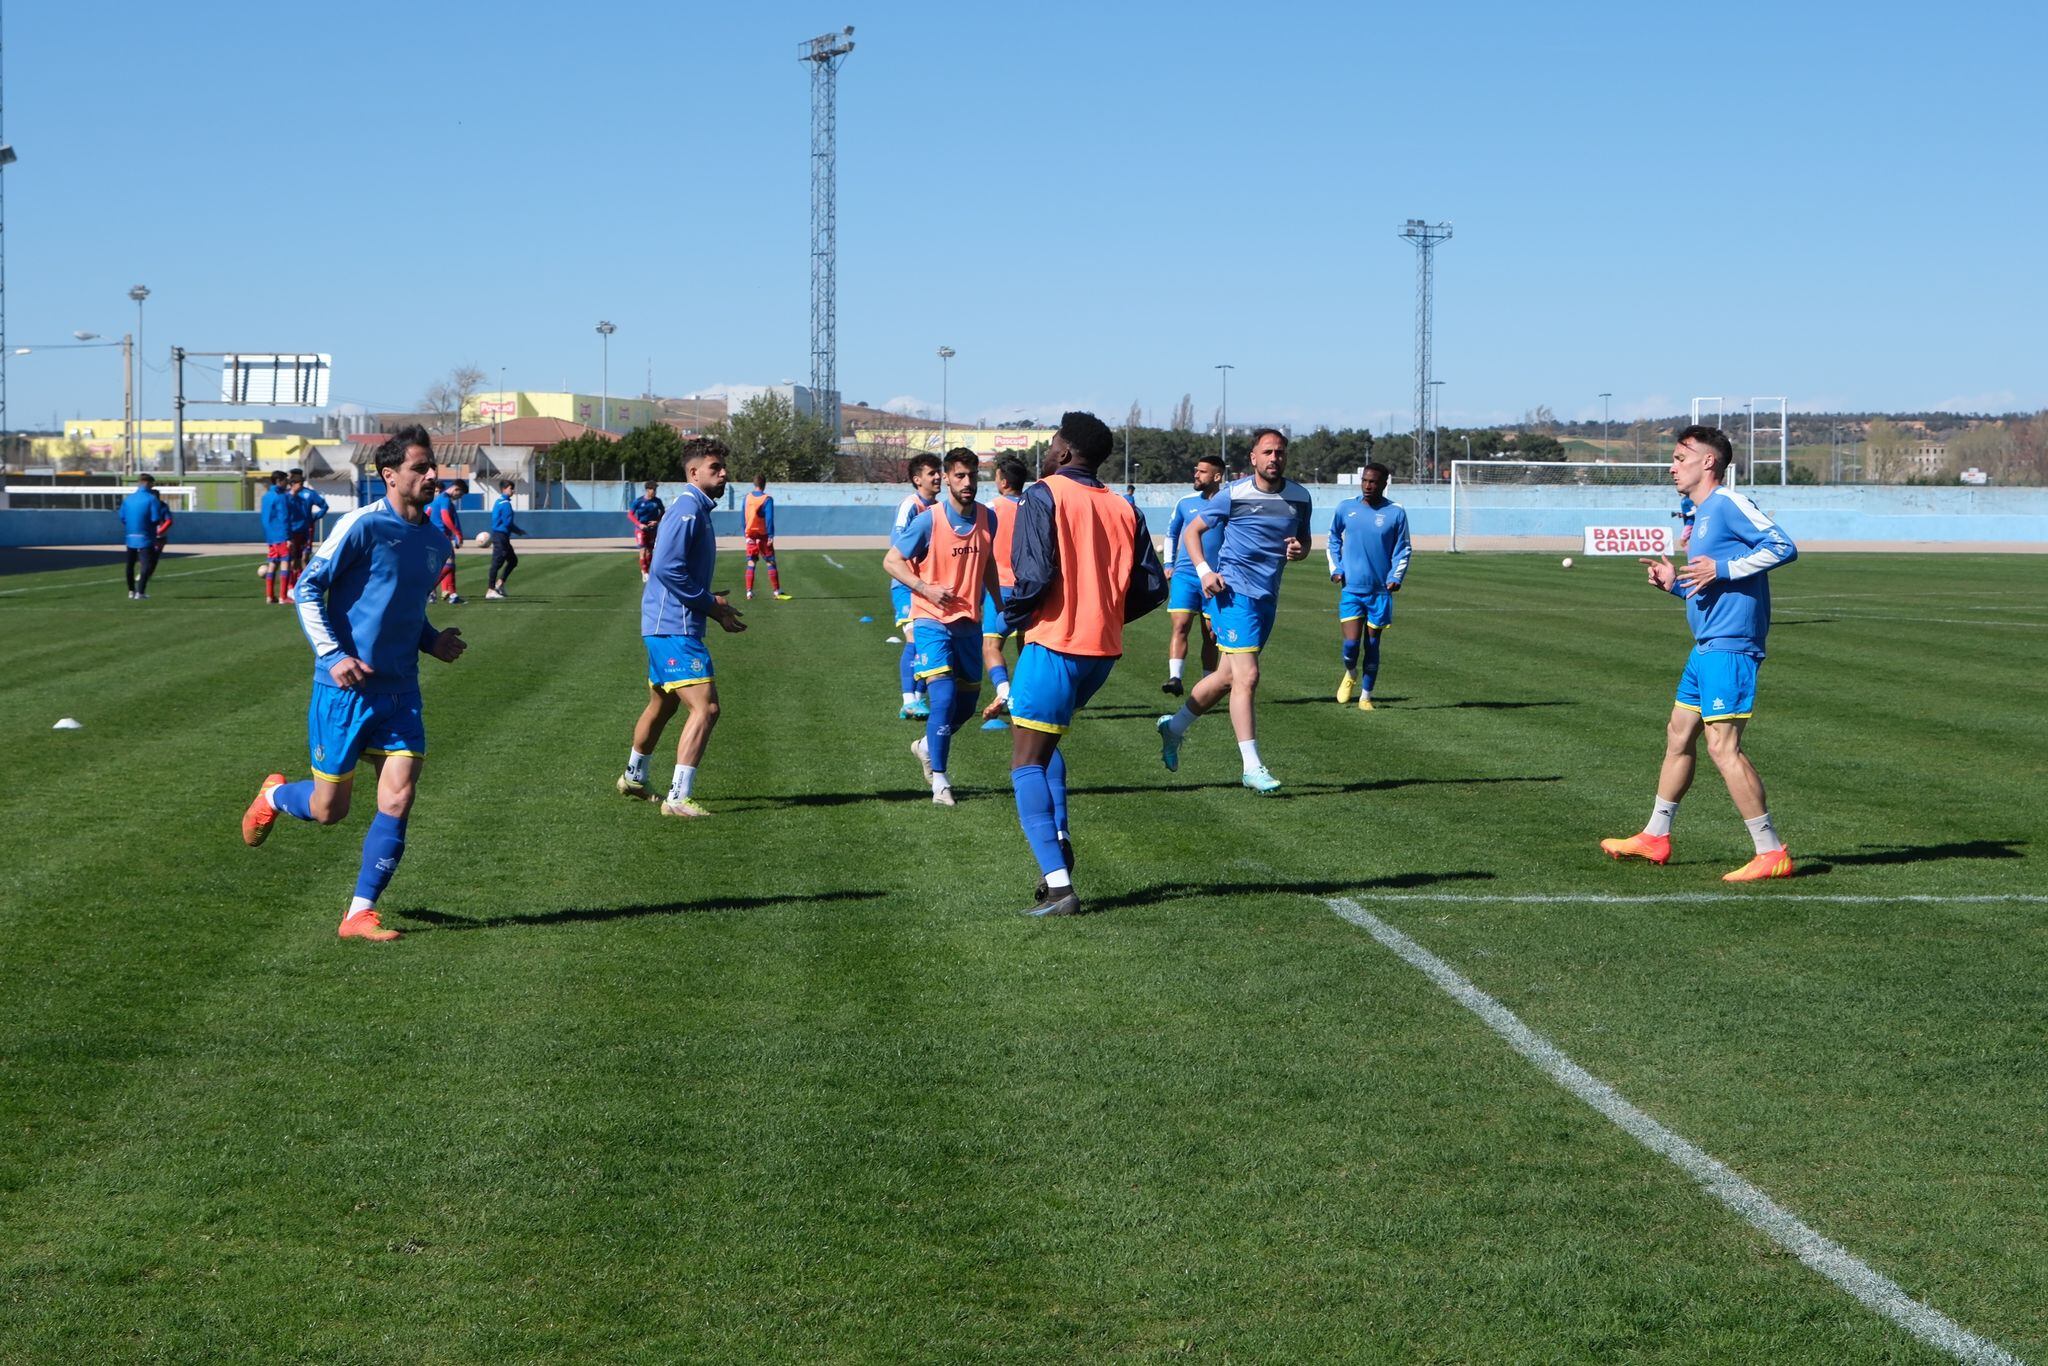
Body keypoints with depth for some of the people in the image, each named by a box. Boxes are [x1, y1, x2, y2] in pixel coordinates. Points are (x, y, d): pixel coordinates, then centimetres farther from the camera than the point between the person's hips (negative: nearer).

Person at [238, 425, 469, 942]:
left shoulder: (436, 543, 10)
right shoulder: (362, 526, -12)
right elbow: (307, 589, -9)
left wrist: (434, 641, 6)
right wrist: (333, 655, -18)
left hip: (400, 691, 5)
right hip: (345, 690, -5)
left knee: (398, 800, -8)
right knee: (329, 810, 5)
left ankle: (360, 913, 2)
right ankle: (274, 796, 40)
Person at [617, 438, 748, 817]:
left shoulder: (697, 510, 16)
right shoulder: (687, 510, -16)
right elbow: (667, 568, -24)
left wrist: (712, 604, 10)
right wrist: (710, 605, -16)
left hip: (666, 627, 11)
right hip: (674, 628, -11)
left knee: (662, 706, 25)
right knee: (705, 707, -17)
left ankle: (634, 777, 43)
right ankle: (679, 797, -19)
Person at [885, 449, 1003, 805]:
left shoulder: (987, 518, 3)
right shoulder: (929, 520, -13)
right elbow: (892, 561, -7)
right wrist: (925, 589, -20)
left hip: (969, 623, 6)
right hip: (932, 620, -6)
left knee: (967, 702, 11)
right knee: (944, 696, -17)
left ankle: (927, 745, 39)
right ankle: (939, 780, -9)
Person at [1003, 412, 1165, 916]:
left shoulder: (1044, 496, -8)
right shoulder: (1123, 508, 10)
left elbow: (1034, 575, -19)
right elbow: (1151, 586, 6)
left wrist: (1013, 615, 0)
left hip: (1055, 643, -7)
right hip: (1104, 648, 7)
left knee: (1027, 765, -1)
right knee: (1043, 743, 28)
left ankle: (1059, 886, -12)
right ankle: (1058, 841, 14)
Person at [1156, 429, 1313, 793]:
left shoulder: (1300, 497, 7)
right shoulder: (1234, 494, -6)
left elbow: (1304, 541, 20)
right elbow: (1191, 531, 2)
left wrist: (1298, 550, -5)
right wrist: (1204, 570, -13)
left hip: (1267, 597, 6)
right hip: (1233, 591, -6)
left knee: (1228, 675, 14)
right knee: (1247, 676, -14)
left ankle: (1174, 727, 36)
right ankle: (1252, 767, -12)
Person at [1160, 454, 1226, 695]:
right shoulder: (1185, 503, 8)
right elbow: (1171, 534, 22)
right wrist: (1168, 564, 11)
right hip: (1184, 575, 1)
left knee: (1211, 635, 5)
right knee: (1180, 626, -15)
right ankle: (1175, 678, -23)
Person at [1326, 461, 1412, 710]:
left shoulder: (1396, 513, -3)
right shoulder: (1346, 508, 1)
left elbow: (1403, 549, 7)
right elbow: (1333, 539, 17)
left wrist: (1396, 577, -7)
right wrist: (1335, 568, 5)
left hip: (1380, 591, 0)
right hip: (1351, 589, 0)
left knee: (1372, 645, 6)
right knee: (1351, 643, -10)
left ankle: (1365, 696, 20)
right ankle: (1350, 674, 23)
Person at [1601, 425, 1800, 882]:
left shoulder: (1728, 503, -11)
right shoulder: (1702, 514, 19)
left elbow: (1783, 547, -20)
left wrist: (1721, 569, -22)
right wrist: (1675, 583, 11)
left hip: (1729, 646, -11)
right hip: (1707, 645, 11)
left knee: (1723, 746, -13)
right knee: (1679, 735, 18)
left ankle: (1772, 853, -10)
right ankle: (1655, 837, 30)